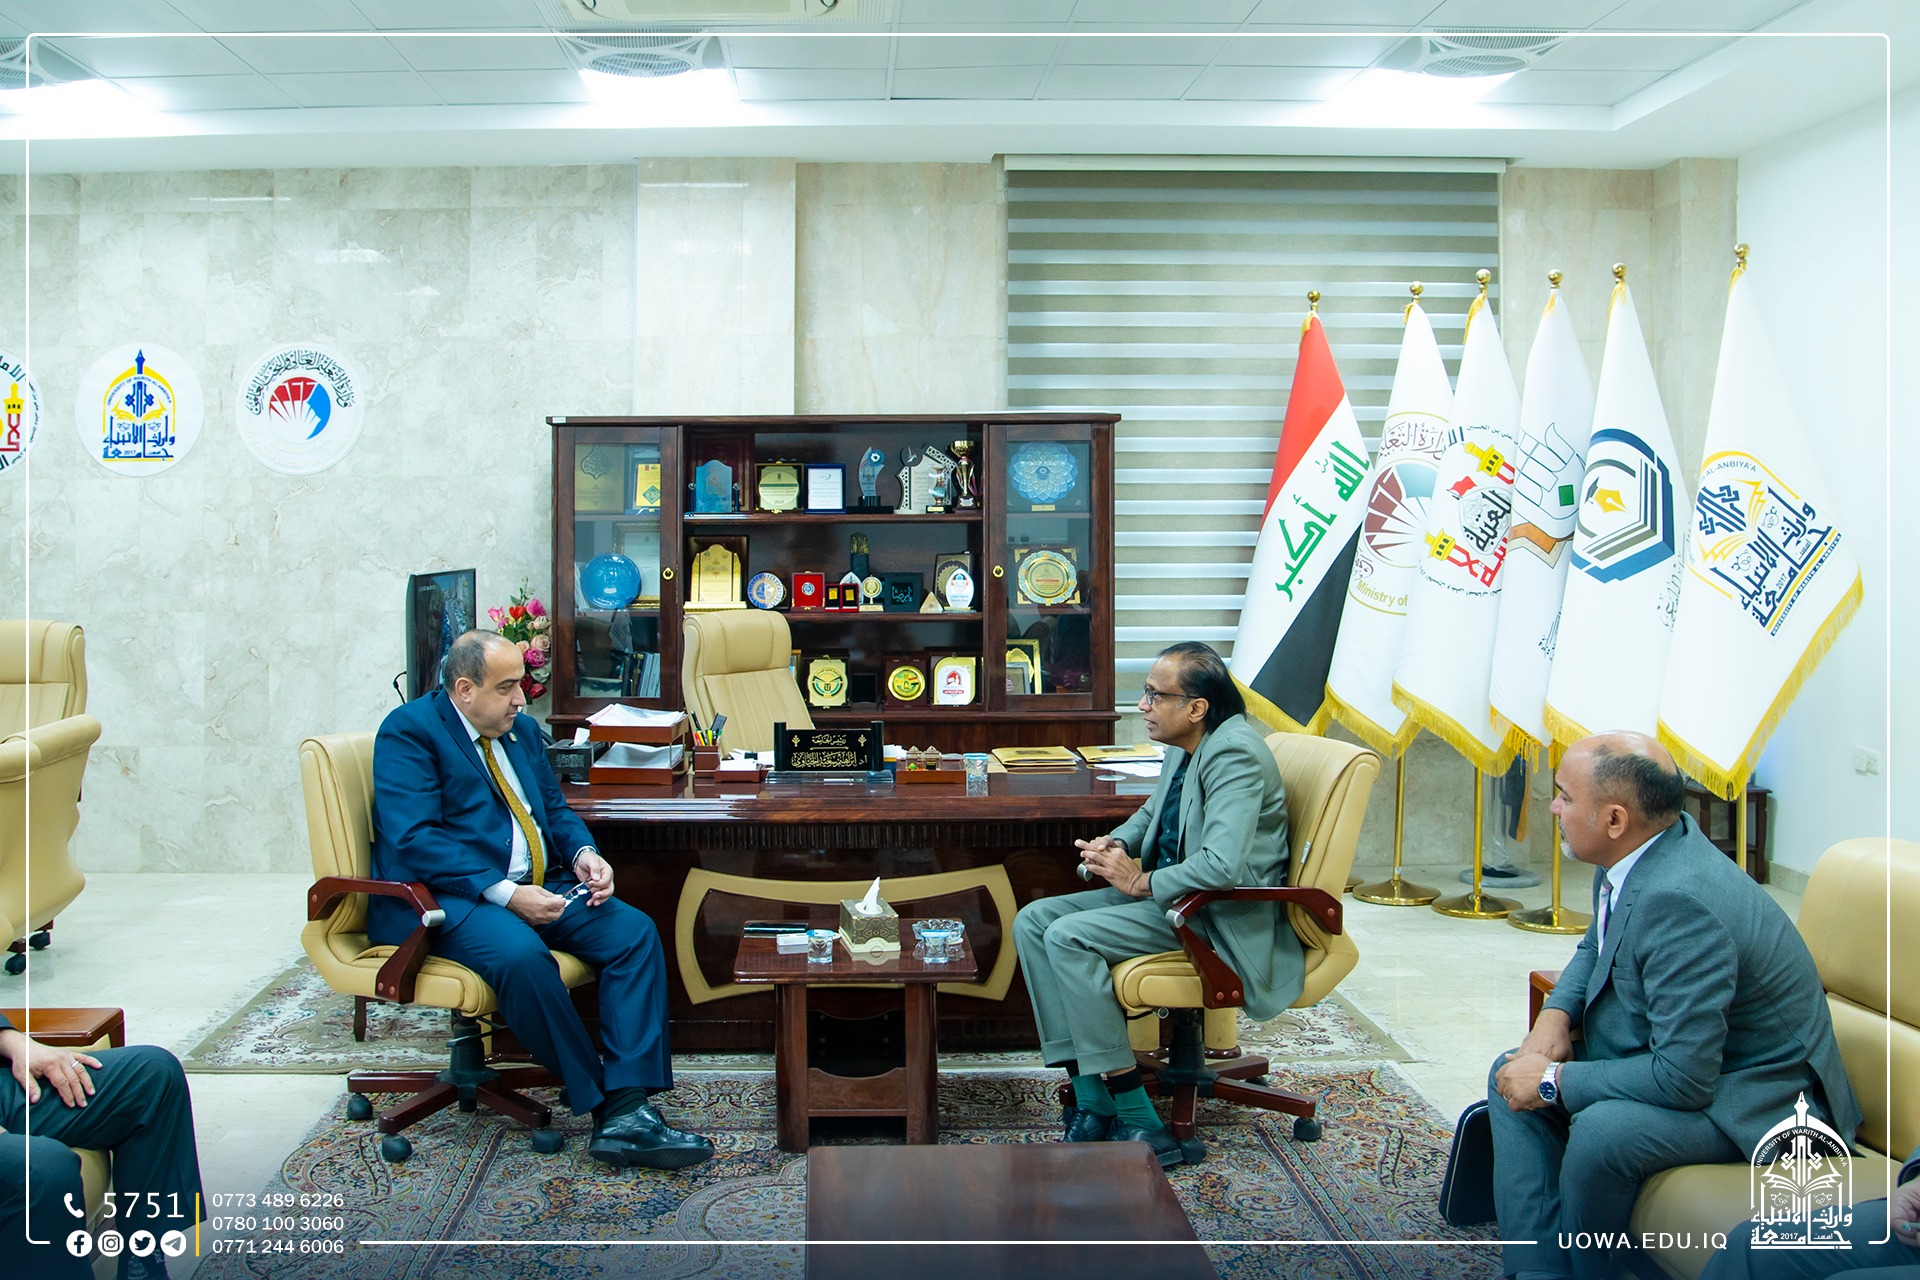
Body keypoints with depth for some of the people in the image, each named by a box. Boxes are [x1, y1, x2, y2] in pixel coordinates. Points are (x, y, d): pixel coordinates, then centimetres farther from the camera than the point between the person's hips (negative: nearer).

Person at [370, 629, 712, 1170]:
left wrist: (583, 854, -1)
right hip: (443, 899, -7)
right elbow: (414, 841, -17)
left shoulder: (522, 729, 18)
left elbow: (554, 809, 23)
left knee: (635, 932, -17)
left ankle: (628, 1109, -24)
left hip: (535, 888, 7)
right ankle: (598, 1102, -20)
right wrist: (506, 894, -23)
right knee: (521, 954, -37)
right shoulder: (408, 731, -7)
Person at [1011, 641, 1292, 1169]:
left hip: (1223, 916, -10)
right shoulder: (1184, 747, 9)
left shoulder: (1234, 754, -21)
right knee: (1033, 922, -3)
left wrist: (1141, 883, -18)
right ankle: (1090, 1101, -7)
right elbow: (1153, 813, 27)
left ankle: (1139, 1125, -18)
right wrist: (1115, 845, 5)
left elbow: (1223, 866, -32)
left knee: (1068, 937, -24)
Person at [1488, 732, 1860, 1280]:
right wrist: (1554, 1017, -4)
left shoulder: (1680, 903, -33)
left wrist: (1554, 1081, -22)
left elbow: (1685, 1078, -33)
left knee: (1602, 1131, -33)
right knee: (1514, 1077, 2)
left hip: (1758, 1096, -10)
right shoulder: (1638, 850, -4)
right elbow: (1594, 948, 16)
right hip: (1675, 1053, 10)